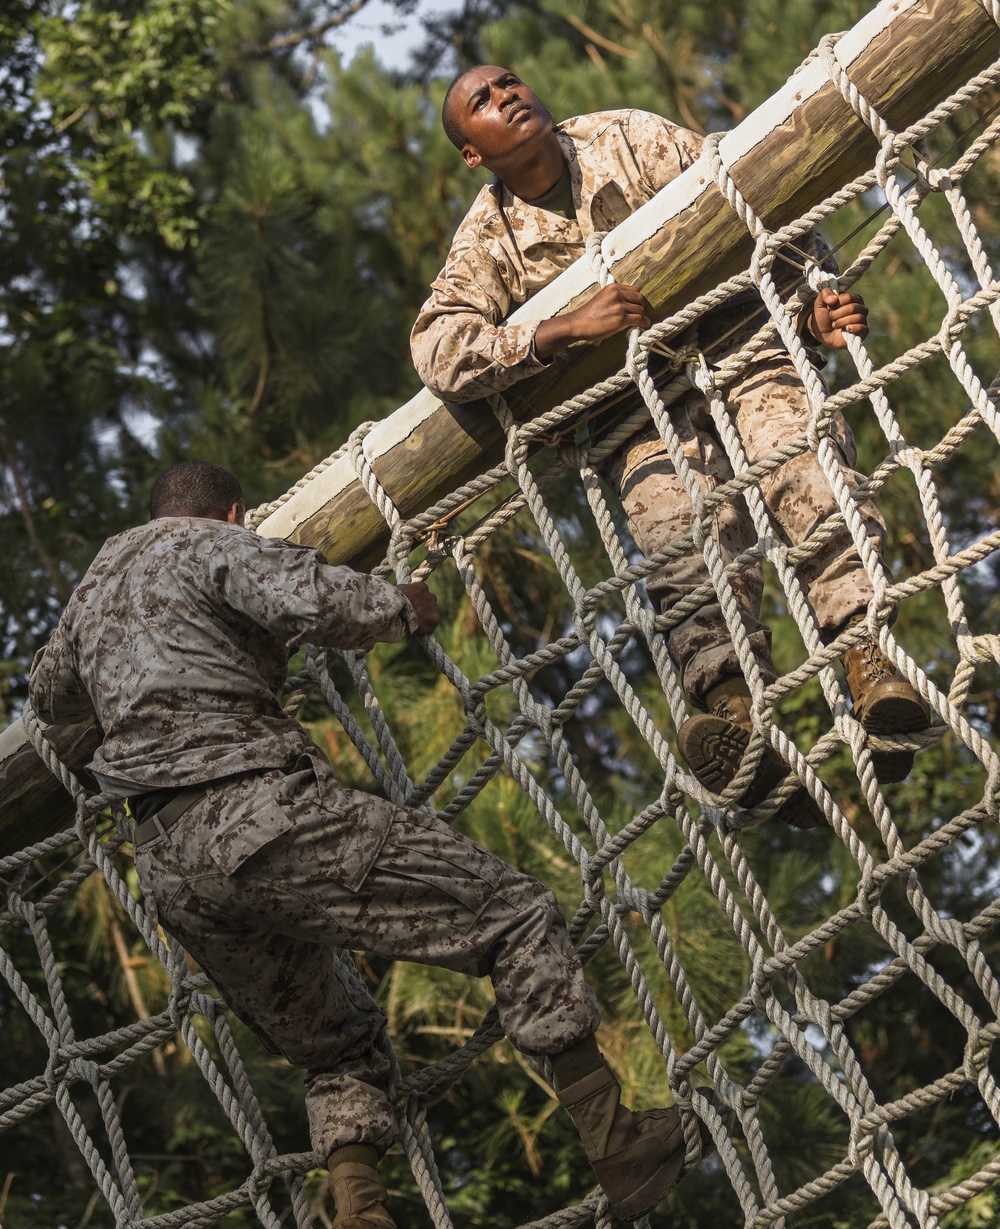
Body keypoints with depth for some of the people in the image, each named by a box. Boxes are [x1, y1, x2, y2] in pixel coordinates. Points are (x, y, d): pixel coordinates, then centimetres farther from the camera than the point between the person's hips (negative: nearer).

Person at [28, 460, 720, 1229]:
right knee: (516, 913, -1)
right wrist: (401, 608, 3)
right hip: (261, 816, -8)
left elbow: (49, 693, 47)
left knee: (338, 1047, 24)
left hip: (170, 872, 8)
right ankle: (615, 1144, -6)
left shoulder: (96, 583, 28)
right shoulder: (211, 546, 4)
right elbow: (313, 601, -17)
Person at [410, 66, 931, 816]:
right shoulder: (488, 242, 7)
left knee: (803, 456, -33)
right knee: (684, 527, -32)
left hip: (737, 338, 1)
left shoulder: (633, 141, 8)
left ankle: (867, 652, -50)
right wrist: (568, 329, -21)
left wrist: (817, 303, -12)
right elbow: (438, 352, -9)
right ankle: (736, 705, -56)